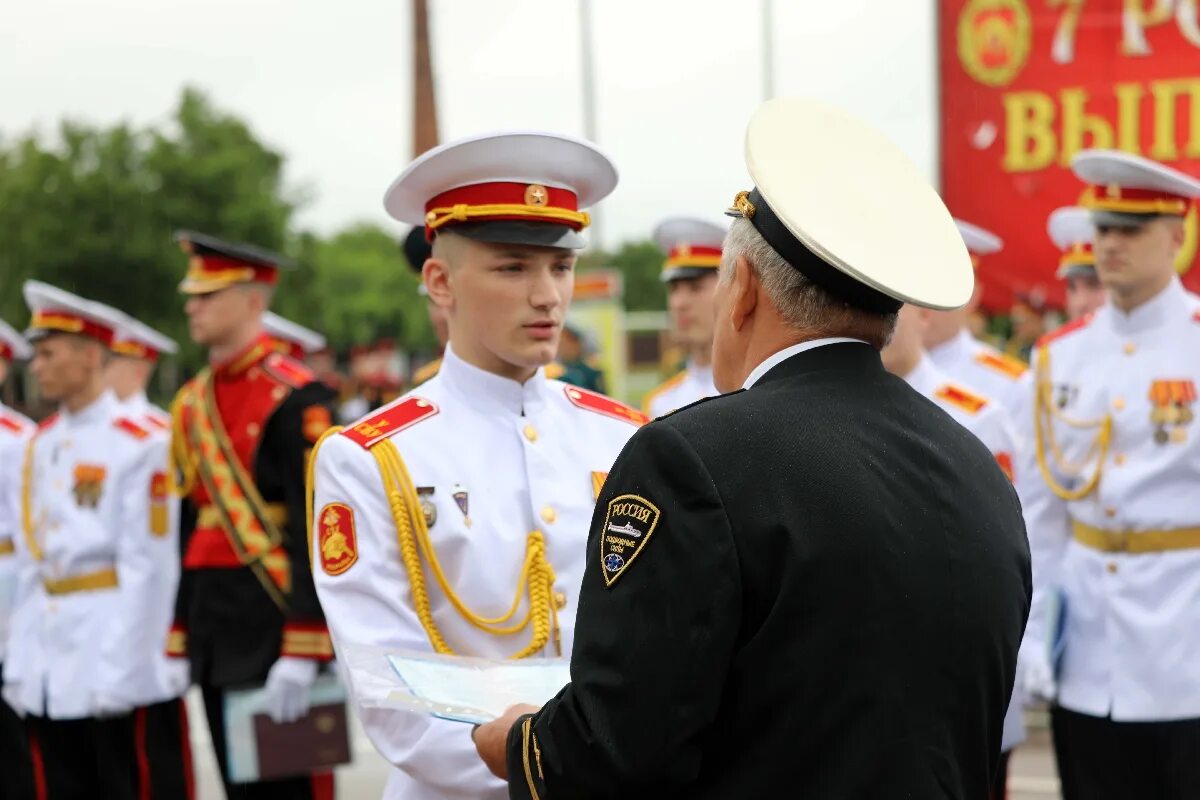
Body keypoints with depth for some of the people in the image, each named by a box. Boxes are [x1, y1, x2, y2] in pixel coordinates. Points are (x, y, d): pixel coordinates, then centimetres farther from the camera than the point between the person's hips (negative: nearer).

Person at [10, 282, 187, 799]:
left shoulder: (140, 444, -8)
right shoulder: (40, 445, 13)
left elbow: (147, 569, -12)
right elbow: (29, 563, 14)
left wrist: (116, 671, -15)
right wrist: (20, 662, 9)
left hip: (124, 677, -7)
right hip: (48, 676, 7)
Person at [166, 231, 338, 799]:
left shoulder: (294, 397, -11)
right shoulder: (191, 403, 13)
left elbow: (314, 529, -16)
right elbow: (189, 524, 15)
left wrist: (302, 652, -20)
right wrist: (176, 641, 13)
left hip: (274, 621, -7)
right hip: (214, 631, 7)